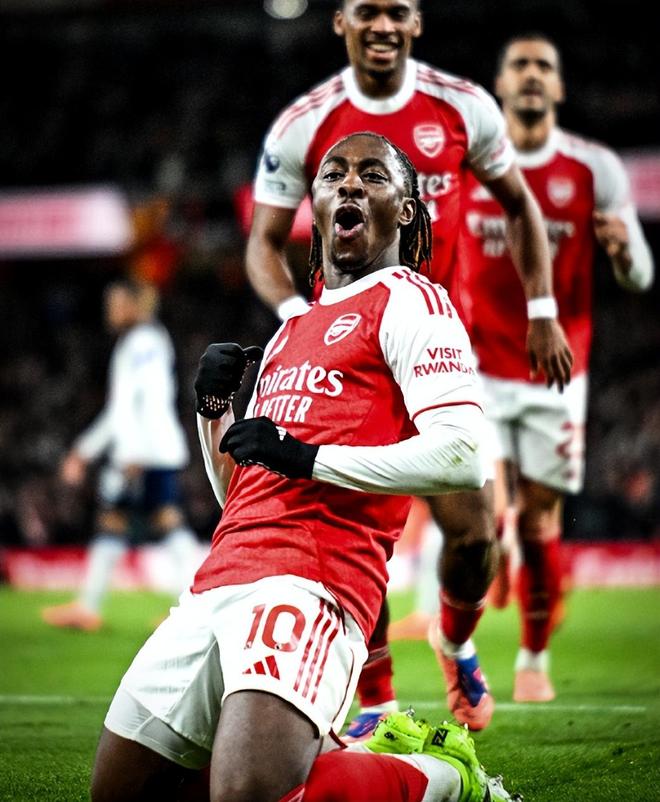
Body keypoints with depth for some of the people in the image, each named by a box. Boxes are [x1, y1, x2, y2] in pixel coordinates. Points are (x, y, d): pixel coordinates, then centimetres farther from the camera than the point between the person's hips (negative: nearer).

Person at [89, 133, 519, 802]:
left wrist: (306, 457, -14)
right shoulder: (288, 334, 28)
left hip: (306, 581, -9)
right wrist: (214, 410, 14)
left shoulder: (407, 300, 3)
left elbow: (462, 458, -12)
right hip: (216, 587, 9)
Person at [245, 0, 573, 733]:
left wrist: (542, 315, 7)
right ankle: (374, 701, 9)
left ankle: (456, 644, 27)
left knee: (472, 530, -4)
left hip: (436, 345, 1)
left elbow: (517, 205, 11)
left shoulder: (462, 108, -3)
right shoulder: (303, 126, -6)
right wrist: (296, 314, -18)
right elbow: (264, 242, 0)